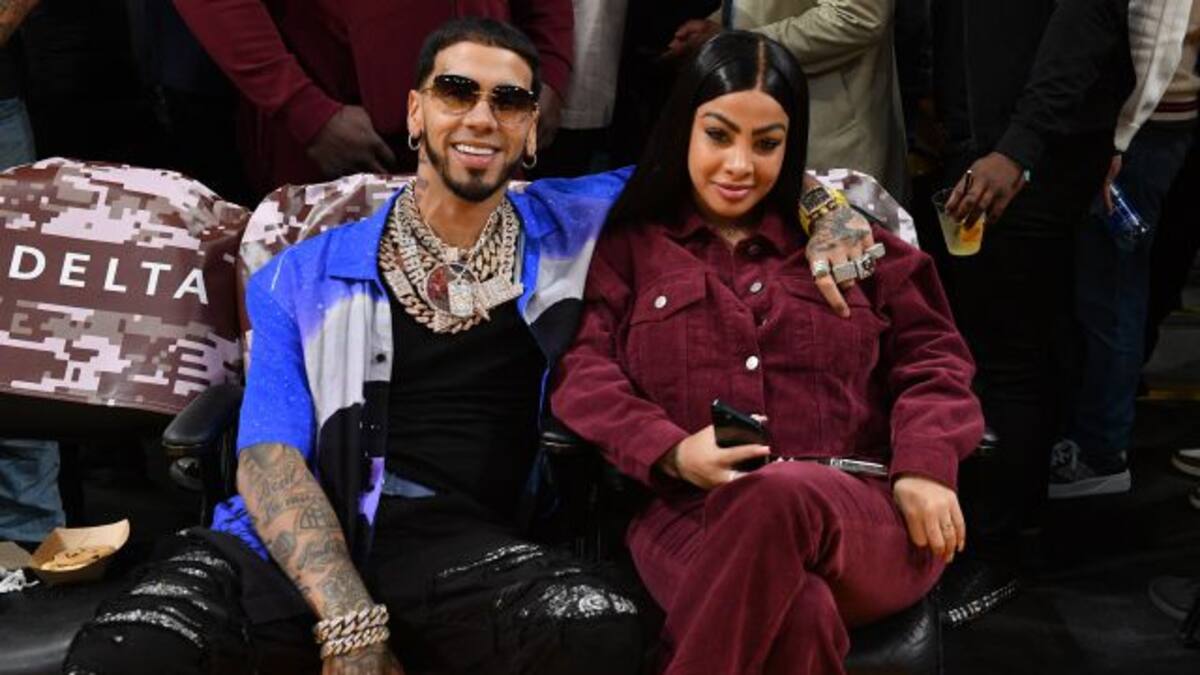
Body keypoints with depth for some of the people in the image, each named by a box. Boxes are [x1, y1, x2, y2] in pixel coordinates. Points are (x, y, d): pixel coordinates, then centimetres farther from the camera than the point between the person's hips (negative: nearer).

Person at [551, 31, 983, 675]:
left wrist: (925, 468, -3)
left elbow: (932, 358, 17)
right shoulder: (630, 248, 19)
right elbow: (582, 373, 6)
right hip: (692, 515, -1)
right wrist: (671, 452, -12)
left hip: (864, 521, 1)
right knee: (799, 616, -37)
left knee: (783, 496, -38)